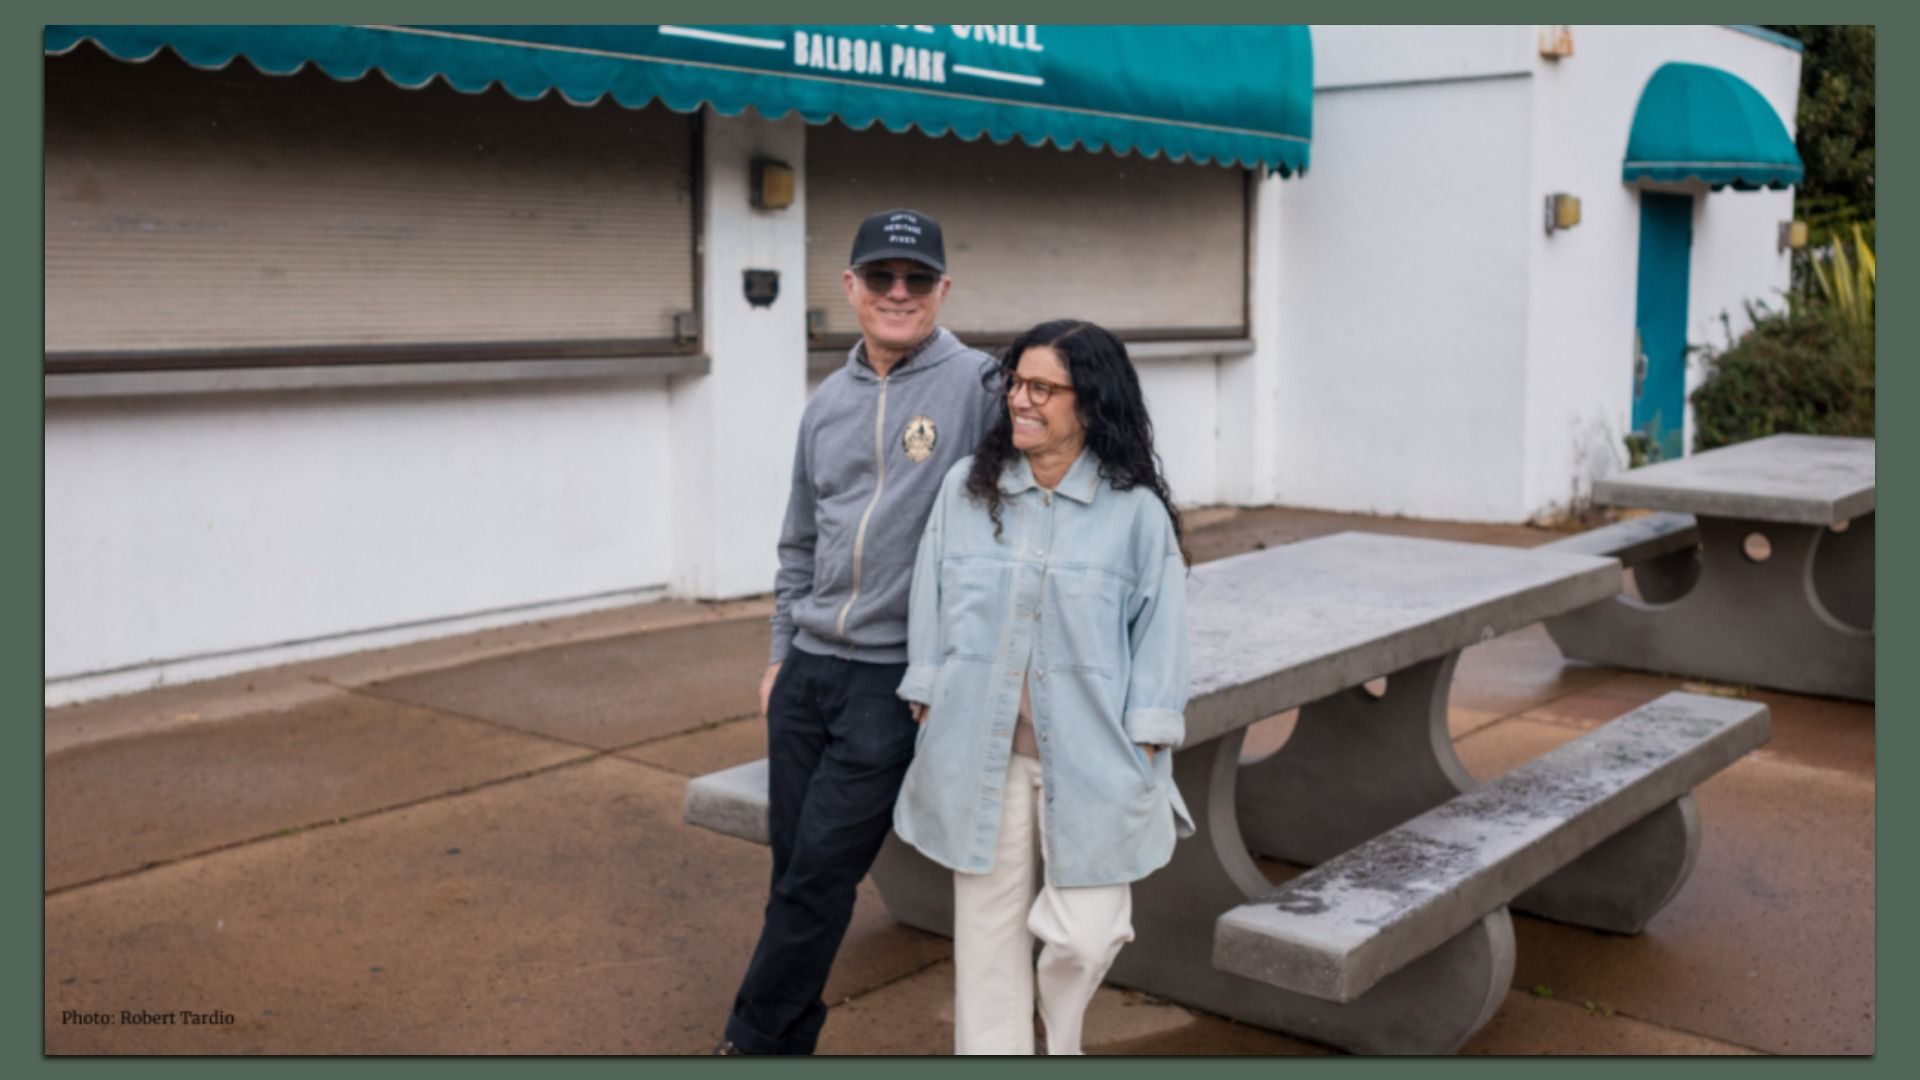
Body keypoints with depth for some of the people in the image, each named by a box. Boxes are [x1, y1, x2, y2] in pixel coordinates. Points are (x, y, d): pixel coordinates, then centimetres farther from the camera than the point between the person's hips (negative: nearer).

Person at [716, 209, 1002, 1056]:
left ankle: (753, 1042, 17)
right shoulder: (828, 405, 11)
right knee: (791, 866, 12)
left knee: (818, 878, -2)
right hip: (807, 670, 6)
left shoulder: (976, 385, -9)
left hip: (894, 679, -6)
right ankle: (791, 1038, 27)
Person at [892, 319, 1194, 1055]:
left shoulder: (1137, 511, -5)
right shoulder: (965, 488, 2)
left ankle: (1060, 1041, 33)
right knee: (987, 926, 11)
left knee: (1086, 935, 0)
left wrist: (1142, 755, -6)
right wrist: (927, 713, 4)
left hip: (1088, 758, -2)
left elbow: (1159, 633, -3)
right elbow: (931, 606, 7)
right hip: (981, 753, 2)